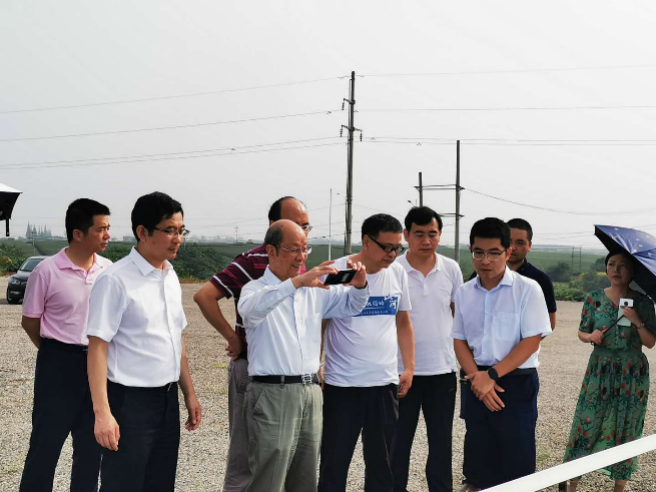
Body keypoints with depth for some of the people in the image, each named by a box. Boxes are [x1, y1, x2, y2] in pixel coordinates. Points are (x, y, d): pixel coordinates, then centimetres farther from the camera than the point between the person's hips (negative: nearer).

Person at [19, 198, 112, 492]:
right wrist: (57, 353, 6)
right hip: (60, 363, -4)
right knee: (47, 441, 0)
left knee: (91, 443, 12)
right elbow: (30, 322, -2)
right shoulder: (47, 272, -11)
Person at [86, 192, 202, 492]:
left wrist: (189, 393, 18)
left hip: (167, 400, 7)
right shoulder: (115, 281, -13)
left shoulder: (171, 278, 11)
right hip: (130, 401, -7)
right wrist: (102, 412, -21)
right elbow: (98, 347, -15)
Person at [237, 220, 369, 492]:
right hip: (273, 394, -6)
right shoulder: (256, 289, -3)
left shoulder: (314, 289, 14)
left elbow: (350, 305, 22)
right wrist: (296, 282, -39)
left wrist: (359, 285, -2)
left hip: (311, 392, 6)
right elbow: (252, 308, -26)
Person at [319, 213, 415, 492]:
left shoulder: (398, 274, 4)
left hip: (385, 384, 4)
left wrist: (409, 368, 9)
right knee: (334, 462, 5)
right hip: (342, 384, -4)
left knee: (381, 463, 13)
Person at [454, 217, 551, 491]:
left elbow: (531, 341, -12)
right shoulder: (464, 293, 5)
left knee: (516, 458, -1)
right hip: (476, 383, 4)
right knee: (479, 454, 12)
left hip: (516, 382, -4)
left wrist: (492, 375, -16)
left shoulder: (527, 289, -9)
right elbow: (459, 341, 7)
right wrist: (477, 377, -9)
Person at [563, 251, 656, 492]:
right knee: (586, 424, -2)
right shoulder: (594, 298, -1)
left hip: (632, 375, 0)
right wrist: (591, 336, -14)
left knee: (625, 430, 5)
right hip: (600, 371, 0)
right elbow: (582, 332, 8)